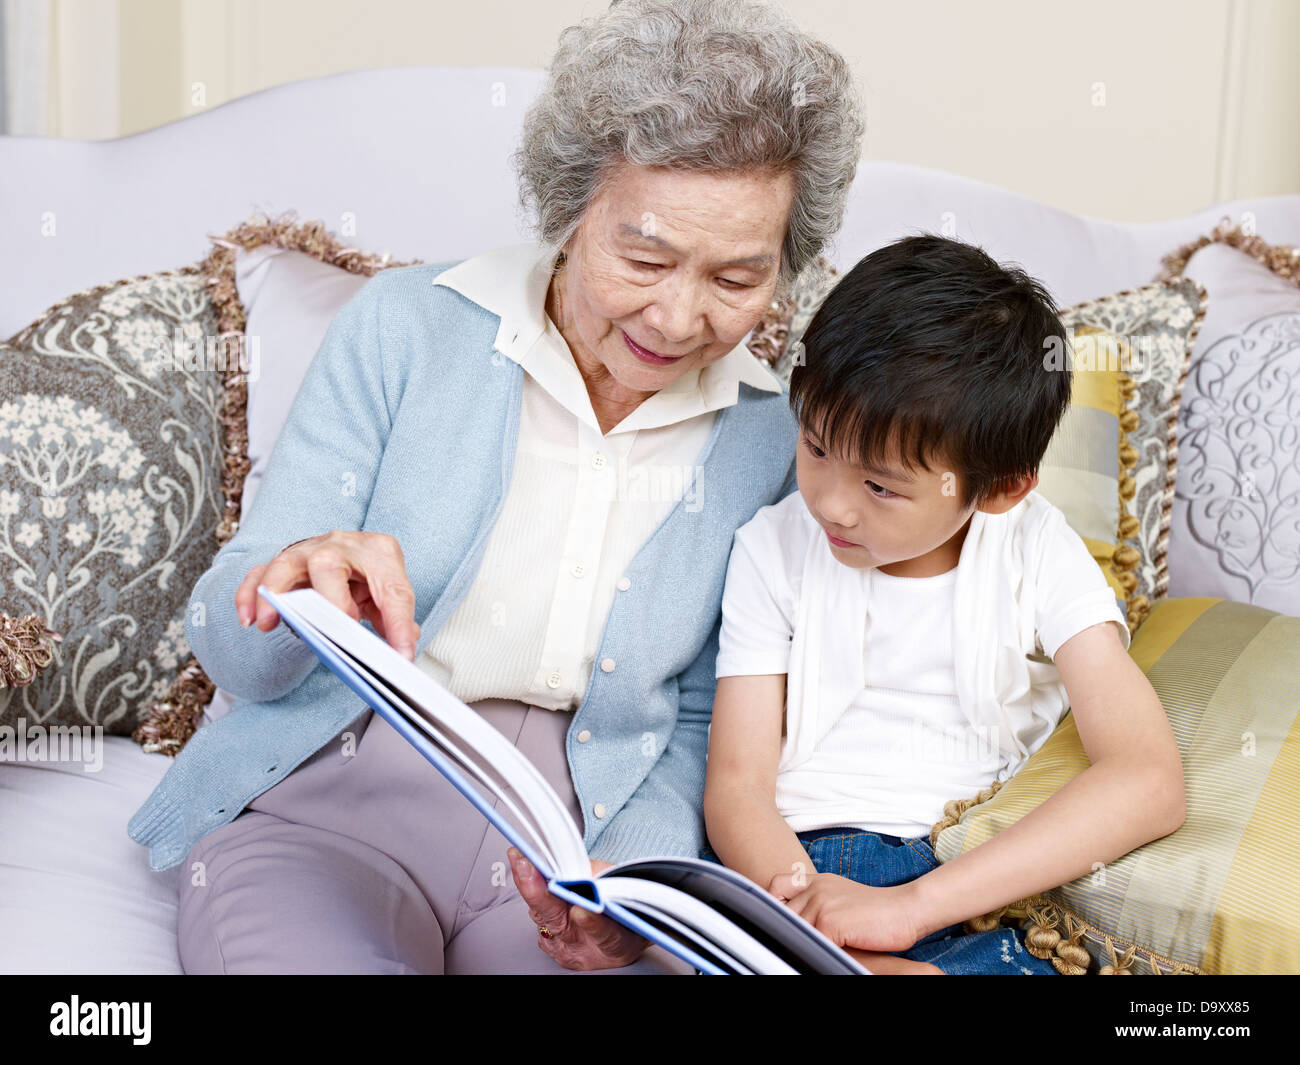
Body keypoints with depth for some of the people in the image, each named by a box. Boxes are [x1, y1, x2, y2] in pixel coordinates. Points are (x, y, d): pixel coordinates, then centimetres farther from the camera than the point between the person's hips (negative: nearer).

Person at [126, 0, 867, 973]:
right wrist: (305, 582, -26)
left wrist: (636, 886, -11)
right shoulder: (407, 325, -3)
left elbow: (699, 729, 9)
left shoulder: (773, 440, 2)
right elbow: (236, 652, -3)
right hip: (334, 800, -1)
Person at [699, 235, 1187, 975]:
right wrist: (825, 942, -22)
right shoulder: (775, 548, 5)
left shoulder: (1037, 557, 1)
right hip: (783, 867, 2)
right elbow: (737, 782, -1)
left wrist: (912, 904, -22)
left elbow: (1148, 782, -12)